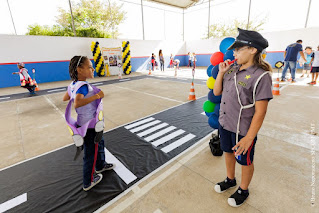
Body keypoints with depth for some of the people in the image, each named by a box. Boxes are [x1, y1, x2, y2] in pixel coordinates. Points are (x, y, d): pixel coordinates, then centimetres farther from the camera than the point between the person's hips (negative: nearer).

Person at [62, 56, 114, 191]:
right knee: (90, 153, 8)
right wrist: (96, 96, -38)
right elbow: (77, 104, -43)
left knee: (99, 143, 28)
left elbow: (65, 98, 15)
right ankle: (88, 182, 30)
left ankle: (100, 166, 51)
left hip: (84, 123, 10)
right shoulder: (83, 86, -27)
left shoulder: (73, 84, 2)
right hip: (89, 125, -10)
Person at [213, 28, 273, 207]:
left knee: (245, 161, 16)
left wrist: (249, 138, -20)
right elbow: (217, 92, 7)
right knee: (228, 152, 25)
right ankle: (230, 180, 52)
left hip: (243, 130, -6)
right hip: (225, 124, 7)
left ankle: (243, 191, 44)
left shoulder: (261, 76, -19)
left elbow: (260, 112, -19)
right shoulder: (232, 70, 2)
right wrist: (221, 72, -4)